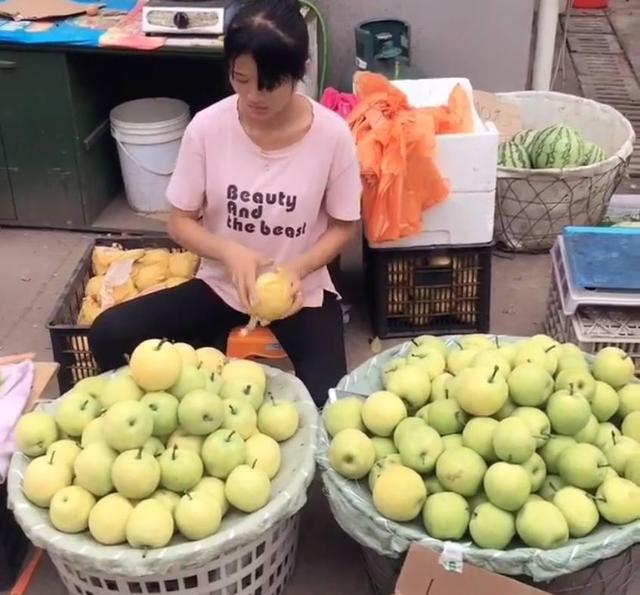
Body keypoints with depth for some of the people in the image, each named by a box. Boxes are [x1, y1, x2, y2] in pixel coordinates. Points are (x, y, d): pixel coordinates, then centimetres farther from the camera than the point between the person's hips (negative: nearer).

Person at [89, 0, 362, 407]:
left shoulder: (332, 134, -15)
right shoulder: (207, 127, -12)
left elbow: (343, 226, -3)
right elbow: (181, 222, -4)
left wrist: (299, 268, -22)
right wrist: (230, 252, -24)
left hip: (302, 289, -1)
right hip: (222, 283, 2)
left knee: (327, 401, -25)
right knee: (108, 334, -16)